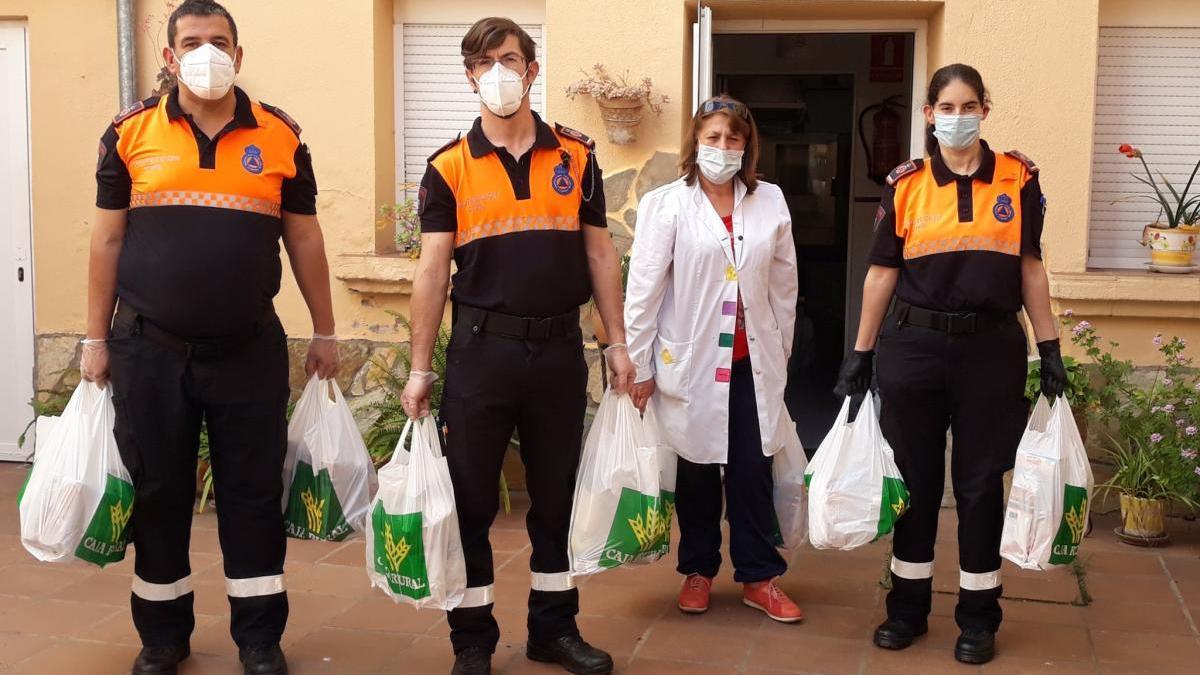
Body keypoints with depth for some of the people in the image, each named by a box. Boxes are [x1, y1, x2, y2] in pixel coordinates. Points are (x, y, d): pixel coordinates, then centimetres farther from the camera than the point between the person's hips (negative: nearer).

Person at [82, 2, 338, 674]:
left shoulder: (281, 136, 4)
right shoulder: (130, 133, 3)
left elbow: (304, 238, 9)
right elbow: (108, 240, 5)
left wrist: (325, 331, 9)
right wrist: (97, 340, 4)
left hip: (251, 350, 0)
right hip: (149, 349, 0)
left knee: (254, 493, 5)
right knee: (158, 494, 9)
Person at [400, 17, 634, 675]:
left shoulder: (576, 157, 5)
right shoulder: (449, 168, 0)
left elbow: (600, 254, 8)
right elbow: (432, 270, -2)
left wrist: (617, 343, 6)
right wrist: (420, 368, -4)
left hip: (560, 349, 2)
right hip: (481, 349, -2)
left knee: (557, 496, 12)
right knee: (470, 499, 5)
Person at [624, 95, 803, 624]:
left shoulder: (770, 202, 4)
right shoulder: (666, 204, -4)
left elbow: (784, 286, 9)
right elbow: (644, 289, -5)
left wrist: (780, 354, 10)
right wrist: (639, 365, -6)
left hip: (752, 362, 2)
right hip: (691, 361, -2)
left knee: (753, 471, 5)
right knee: (696, 470, 10)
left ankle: (759, 577, 18)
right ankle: (698, 570, 26)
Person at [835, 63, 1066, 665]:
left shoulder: (1017, 178, 2)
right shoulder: (906, 184, 1)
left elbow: (1030, 267, 6)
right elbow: (882, 272, 5)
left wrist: (1050, 348, 4)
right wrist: (861, 354, 5)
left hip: (992, 348, 0)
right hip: (914, 345, 1)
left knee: (980, 481, 7)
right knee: (915, 478, 10)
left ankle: (978, 616, 20)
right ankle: (908, 606, 24)